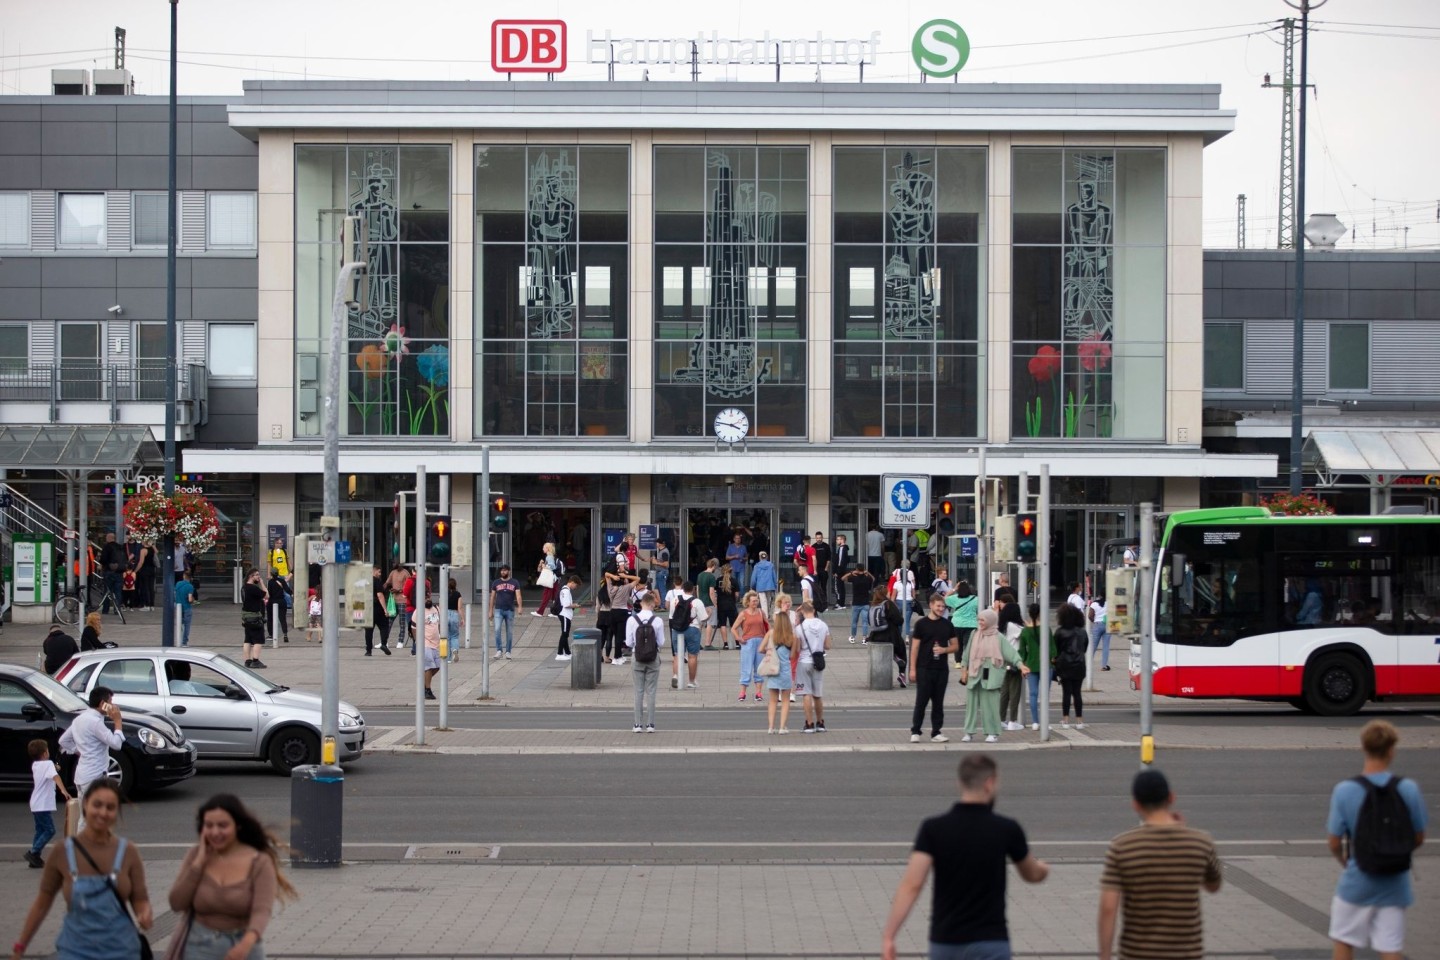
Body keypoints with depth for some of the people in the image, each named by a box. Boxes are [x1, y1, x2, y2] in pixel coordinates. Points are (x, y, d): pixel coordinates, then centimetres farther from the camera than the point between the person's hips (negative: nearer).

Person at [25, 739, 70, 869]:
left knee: (40, 830, 14)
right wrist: (64, 790, -42)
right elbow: (55, 776, -30)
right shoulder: (48, 764, -13)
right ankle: (33, 852, -12)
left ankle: (35, 858, 13)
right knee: (49, 830, -6)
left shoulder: (35, 765, 11)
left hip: (35, 804, 9)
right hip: (43, 805, -9)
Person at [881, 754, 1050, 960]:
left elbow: (911, 885, -14)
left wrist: (888, 937, -14)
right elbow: (1032, 875, 15)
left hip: (943, 943, 3)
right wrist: (1043, 868, 40)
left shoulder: (932, 829, -4)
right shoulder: (1007, 829, -5)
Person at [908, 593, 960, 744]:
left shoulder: (947, 625, 8)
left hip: (942, 669, 3)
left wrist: (944, 650, -9)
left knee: (938, 702, 7)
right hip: (924, 669, -3)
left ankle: (936, 733, 12)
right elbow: (915, 647, -2)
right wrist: (912, 669, -7)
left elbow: (955, 646, 13)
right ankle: (915, 732, 5)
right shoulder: (921, 624, -2)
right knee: (921, 701, -3)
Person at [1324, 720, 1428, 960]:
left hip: (1357, 882, -1)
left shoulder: (1344, 791, -14)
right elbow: (1419, 838, 2)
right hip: (1395, 884, 1)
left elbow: (1334, 843, -9)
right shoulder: (1408, 789, -9)